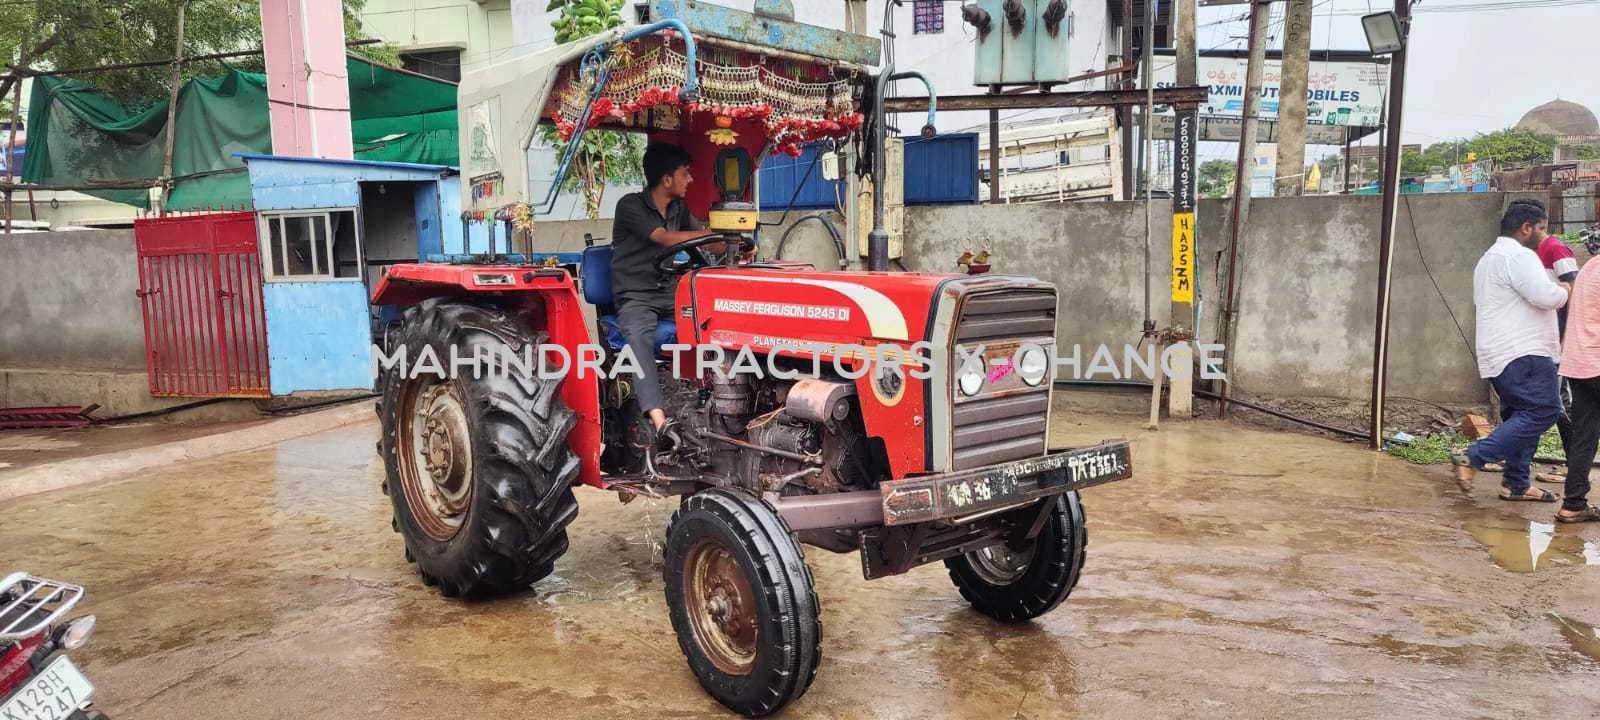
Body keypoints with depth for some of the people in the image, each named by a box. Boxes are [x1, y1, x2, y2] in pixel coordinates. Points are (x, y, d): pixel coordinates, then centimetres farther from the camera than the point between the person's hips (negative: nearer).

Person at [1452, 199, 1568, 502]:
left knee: (1521, 416, 14)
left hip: (1501, 353, 11)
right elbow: (1547, 297, -20)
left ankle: (1516, 484, 14)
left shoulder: (1489, 258, 24)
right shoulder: (1519, 256, -11)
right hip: (1522, 353, -11)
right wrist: (1564, 290, 1)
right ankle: (1474, 457, -17)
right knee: (1545, 410, -12)